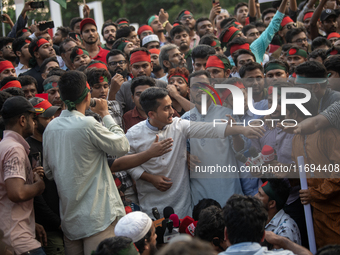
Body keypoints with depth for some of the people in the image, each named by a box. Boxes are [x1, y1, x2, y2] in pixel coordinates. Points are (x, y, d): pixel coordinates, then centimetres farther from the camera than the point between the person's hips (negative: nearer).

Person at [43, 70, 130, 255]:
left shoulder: (50, 128, 5)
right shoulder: (88, 124, -16)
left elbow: (49, 172, 13)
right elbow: (122, 146, -4)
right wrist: (106, 115, 5)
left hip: (69, 218, 7)